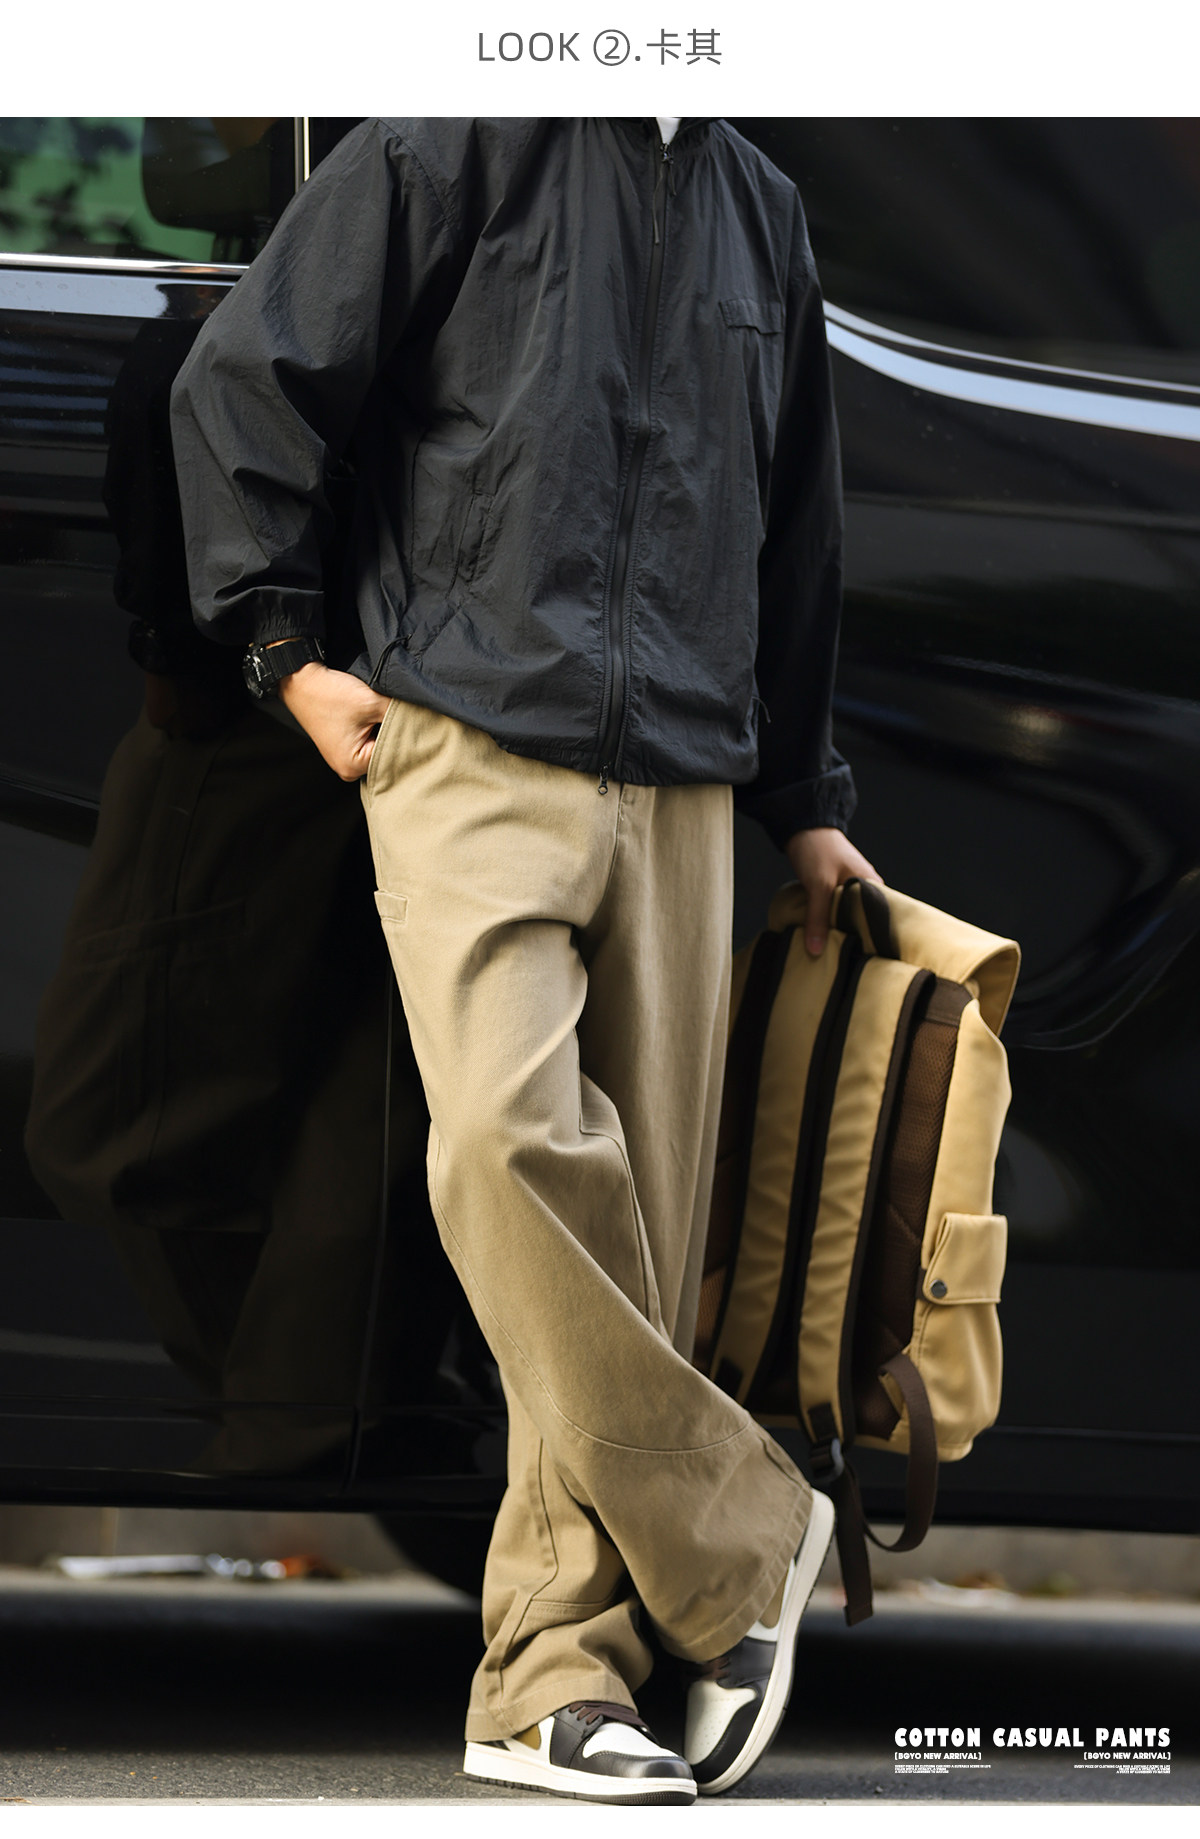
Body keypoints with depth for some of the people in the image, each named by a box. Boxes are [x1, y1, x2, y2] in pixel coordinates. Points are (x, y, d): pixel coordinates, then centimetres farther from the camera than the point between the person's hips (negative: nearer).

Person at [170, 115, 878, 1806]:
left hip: (682, 790, 5)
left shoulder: (761, 216, 20)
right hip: (474, 752, -5)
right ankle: (738, 1538, -8)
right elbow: (244, 384, 2)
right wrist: (287, 638, -3)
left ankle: (557, 1674, 3)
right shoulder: (451, 150, 2)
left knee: (645, 1210, -1)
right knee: (511, 1135, -24)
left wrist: (802, 798, 31)